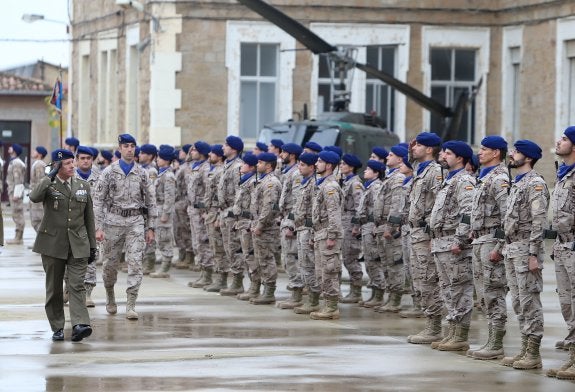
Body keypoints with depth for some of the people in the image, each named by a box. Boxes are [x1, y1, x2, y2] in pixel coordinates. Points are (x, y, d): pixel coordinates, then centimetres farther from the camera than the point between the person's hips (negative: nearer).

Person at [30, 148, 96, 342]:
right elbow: (34, 197, -25)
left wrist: (92, 246, 10)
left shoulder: (83, 186, 9)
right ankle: (57, 328, 14)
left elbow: (89, 218, 12)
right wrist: (51, 176, -25)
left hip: (78, 245, 1)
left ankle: (80, 325, -22)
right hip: (53, 244, -1)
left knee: (77, 285, -12)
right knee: (54, 288, 5)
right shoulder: (48, 185, -1)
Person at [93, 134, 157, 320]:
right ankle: (110, 297, 33)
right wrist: (98, 227, -8)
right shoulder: (109, 172, 0)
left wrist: (150, 228, 5)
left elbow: (151, 201, 10)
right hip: (114, 221, 0)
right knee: (110, 263, 8)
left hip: (136, 222, 1)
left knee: (135, 263, -11)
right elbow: (98, 201, -1)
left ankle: (131, 305, -10)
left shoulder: (142, 174, 5)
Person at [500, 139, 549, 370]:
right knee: (518, 303, 11)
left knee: (529, 302, -6)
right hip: (511, 249, 10)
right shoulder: (517, 184, 17)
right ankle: (525, 349, 16)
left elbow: (539, 221, -18)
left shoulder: (535, 184, -12)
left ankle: (534, 354, -3)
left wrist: (533, 254, -22)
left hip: (526, 249, -10)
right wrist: (507, 249, 18)